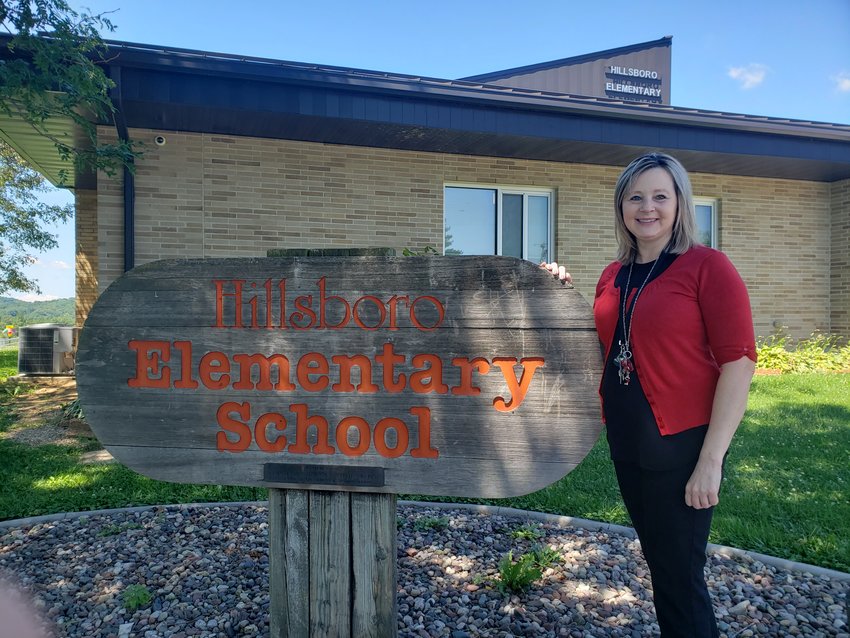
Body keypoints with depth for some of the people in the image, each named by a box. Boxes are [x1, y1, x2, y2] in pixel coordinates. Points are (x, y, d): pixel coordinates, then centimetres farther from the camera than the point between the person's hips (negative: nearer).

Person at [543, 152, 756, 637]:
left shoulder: (707, 265, -10)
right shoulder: (614, 276, 7)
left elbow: (739, 361, -14)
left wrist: (711, 460, -17)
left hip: (682, 444, -6)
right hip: (626, 443, 6)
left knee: (680, 576, 6)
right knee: (658, 562, 21)